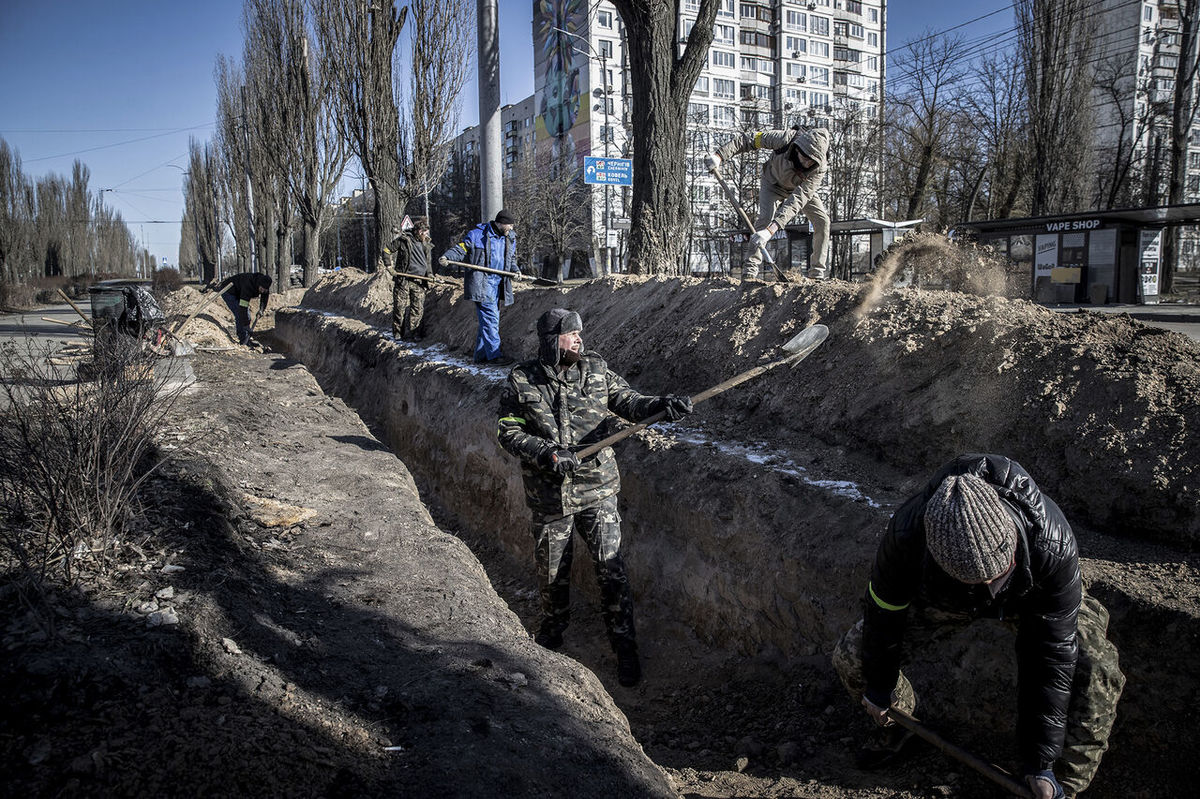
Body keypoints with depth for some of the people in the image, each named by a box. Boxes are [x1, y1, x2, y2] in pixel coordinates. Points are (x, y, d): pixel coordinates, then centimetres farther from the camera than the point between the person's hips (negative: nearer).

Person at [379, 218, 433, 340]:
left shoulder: (426, 245, 13)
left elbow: (427, 263, 23)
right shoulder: (404, 241, -4)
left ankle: (412, 332, 10)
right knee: (400, 308, 1)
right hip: (403, 280, -4)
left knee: (418, 309, 1)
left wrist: (429, 274, 5)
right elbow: (386, 250, 2)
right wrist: (389, 266, -4)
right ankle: (397, 334, 10)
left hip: (419, 282, 4)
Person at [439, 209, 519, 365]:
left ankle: (480, 355, 18)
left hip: (497, 283, 8)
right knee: (490, 318, -11)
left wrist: (514, 270, 8)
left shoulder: (510, 238, 15)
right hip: (481, 283, -7)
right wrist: (446, 257, -21)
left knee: (492, 319, 9)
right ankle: (494, 355, -5)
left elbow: (511, 259, 27)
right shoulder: (477, 234, -6)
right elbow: (461, 248, -5)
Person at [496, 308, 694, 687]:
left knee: (610, 569, -1)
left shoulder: (596, 369, -1)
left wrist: (659, 405, -23)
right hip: (550, 495, 0)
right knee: (552, 571, 16)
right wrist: (547, 452, -20)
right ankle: (553, 625, 44)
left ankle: (625, 647, 14)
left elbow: (626, 400, -2)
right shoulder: (522, 381, -7)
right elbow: (508, 431, -6)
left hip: (597, 489, 0)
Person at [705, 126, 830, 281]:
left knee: (822, 220, -13)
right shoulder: (787, 138, -39)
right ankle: (750, 270, -24)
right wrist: (719, 155, -40)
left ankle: (818, 273, -4)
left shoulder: (820, 168, -38)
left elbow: (797, 200, -46)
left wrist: (770, 231, -56)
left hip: (802, 188, 2)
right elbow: (748, 139, -29)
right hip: (774, 183, -1)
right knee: (766, 218, -25)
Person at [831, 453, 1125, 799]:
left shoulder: (1053, 542, -42)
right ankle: (901, 715, 26)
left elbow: (1052, 654, -31)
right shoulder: (908, 533, -40)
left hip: (1033, 598, -1)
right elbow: (883, 614, -20)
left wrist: (1039, 760, -27)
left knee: (1095, 673, -25)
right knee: (851, 657, -7)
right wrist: (878, 687, -5)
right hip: (946, 599, 1)